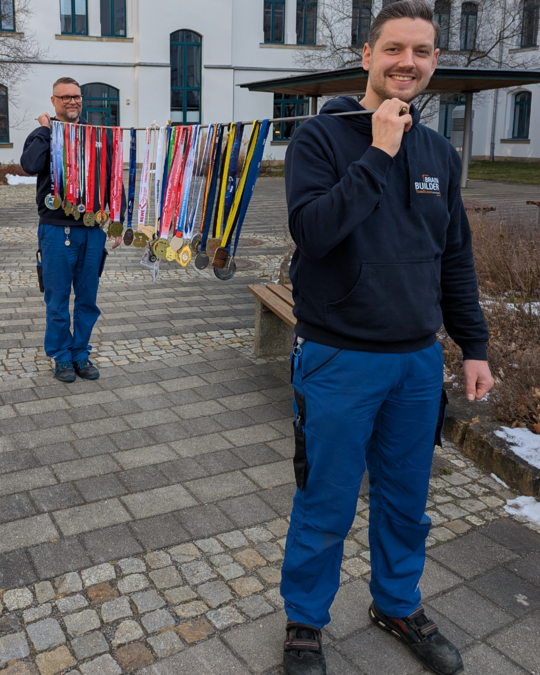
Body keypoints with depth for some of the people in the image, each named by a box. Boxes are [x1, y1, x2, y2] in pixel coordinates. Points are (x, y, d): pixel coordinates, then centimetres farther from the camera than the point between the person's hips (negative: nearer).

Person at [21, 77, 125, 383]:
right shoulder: (42, 135, 3)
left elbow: (114, 181, 10)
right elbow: (31, 165, -19)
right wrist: (45, 130, -9)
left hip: (94, 229, 2)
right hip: (57, 229, -2)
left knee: (88, 297, 9)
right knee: (58, 298, 4)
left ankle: (81, 353, 22)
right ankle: (61, 356, 18)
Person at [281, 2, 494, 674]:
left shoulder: (440, 152, 9)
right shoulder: (321, 135, -6)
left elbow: (455, 259, 13)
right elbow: (312, 228, -22)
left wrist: (473, 345, 11)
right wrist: (379, 153, -19)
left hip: (419, 360, 5)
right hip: (339, 360, -5)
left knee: (406, 504, 18)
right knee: (326, 510, 8)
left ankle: (398, 605, 42)